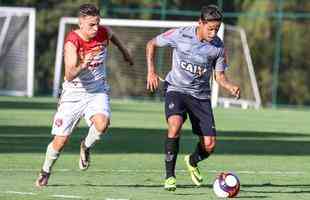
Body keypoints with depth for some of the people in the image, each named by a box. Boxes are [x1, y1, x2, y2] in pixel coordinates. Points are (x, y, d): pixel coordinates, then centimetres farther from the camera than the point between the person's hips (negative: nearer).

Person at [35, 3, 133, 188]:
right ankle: (46, 171, 29)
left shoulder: (103, 32, -9)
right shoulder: (72, 42, -23)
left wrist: (124, 52, 32)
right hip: (74, 92, -3)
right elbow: (69, 75, -33)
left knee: (102, 123, -29)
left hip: (98, 90, 3)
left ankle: (86, 147, 4)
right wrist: (82, 66, -51)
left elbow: (113, 36, 19)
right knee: (60, 140, 0)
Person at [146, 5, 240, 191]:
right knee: (175, 125, -32)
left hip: (201, 95, 3)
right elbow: (152, 44, 2)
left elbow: (220, 76, 3)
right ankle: (170, 175, -19)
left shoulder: (218, 46, -7)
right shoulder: (180, 35, -14)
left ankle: (192, 162, 34)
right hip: (176, 89, -3)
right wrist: (151, 71, -8)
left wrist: (231, 86, -18)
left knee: (209, 145, -3)